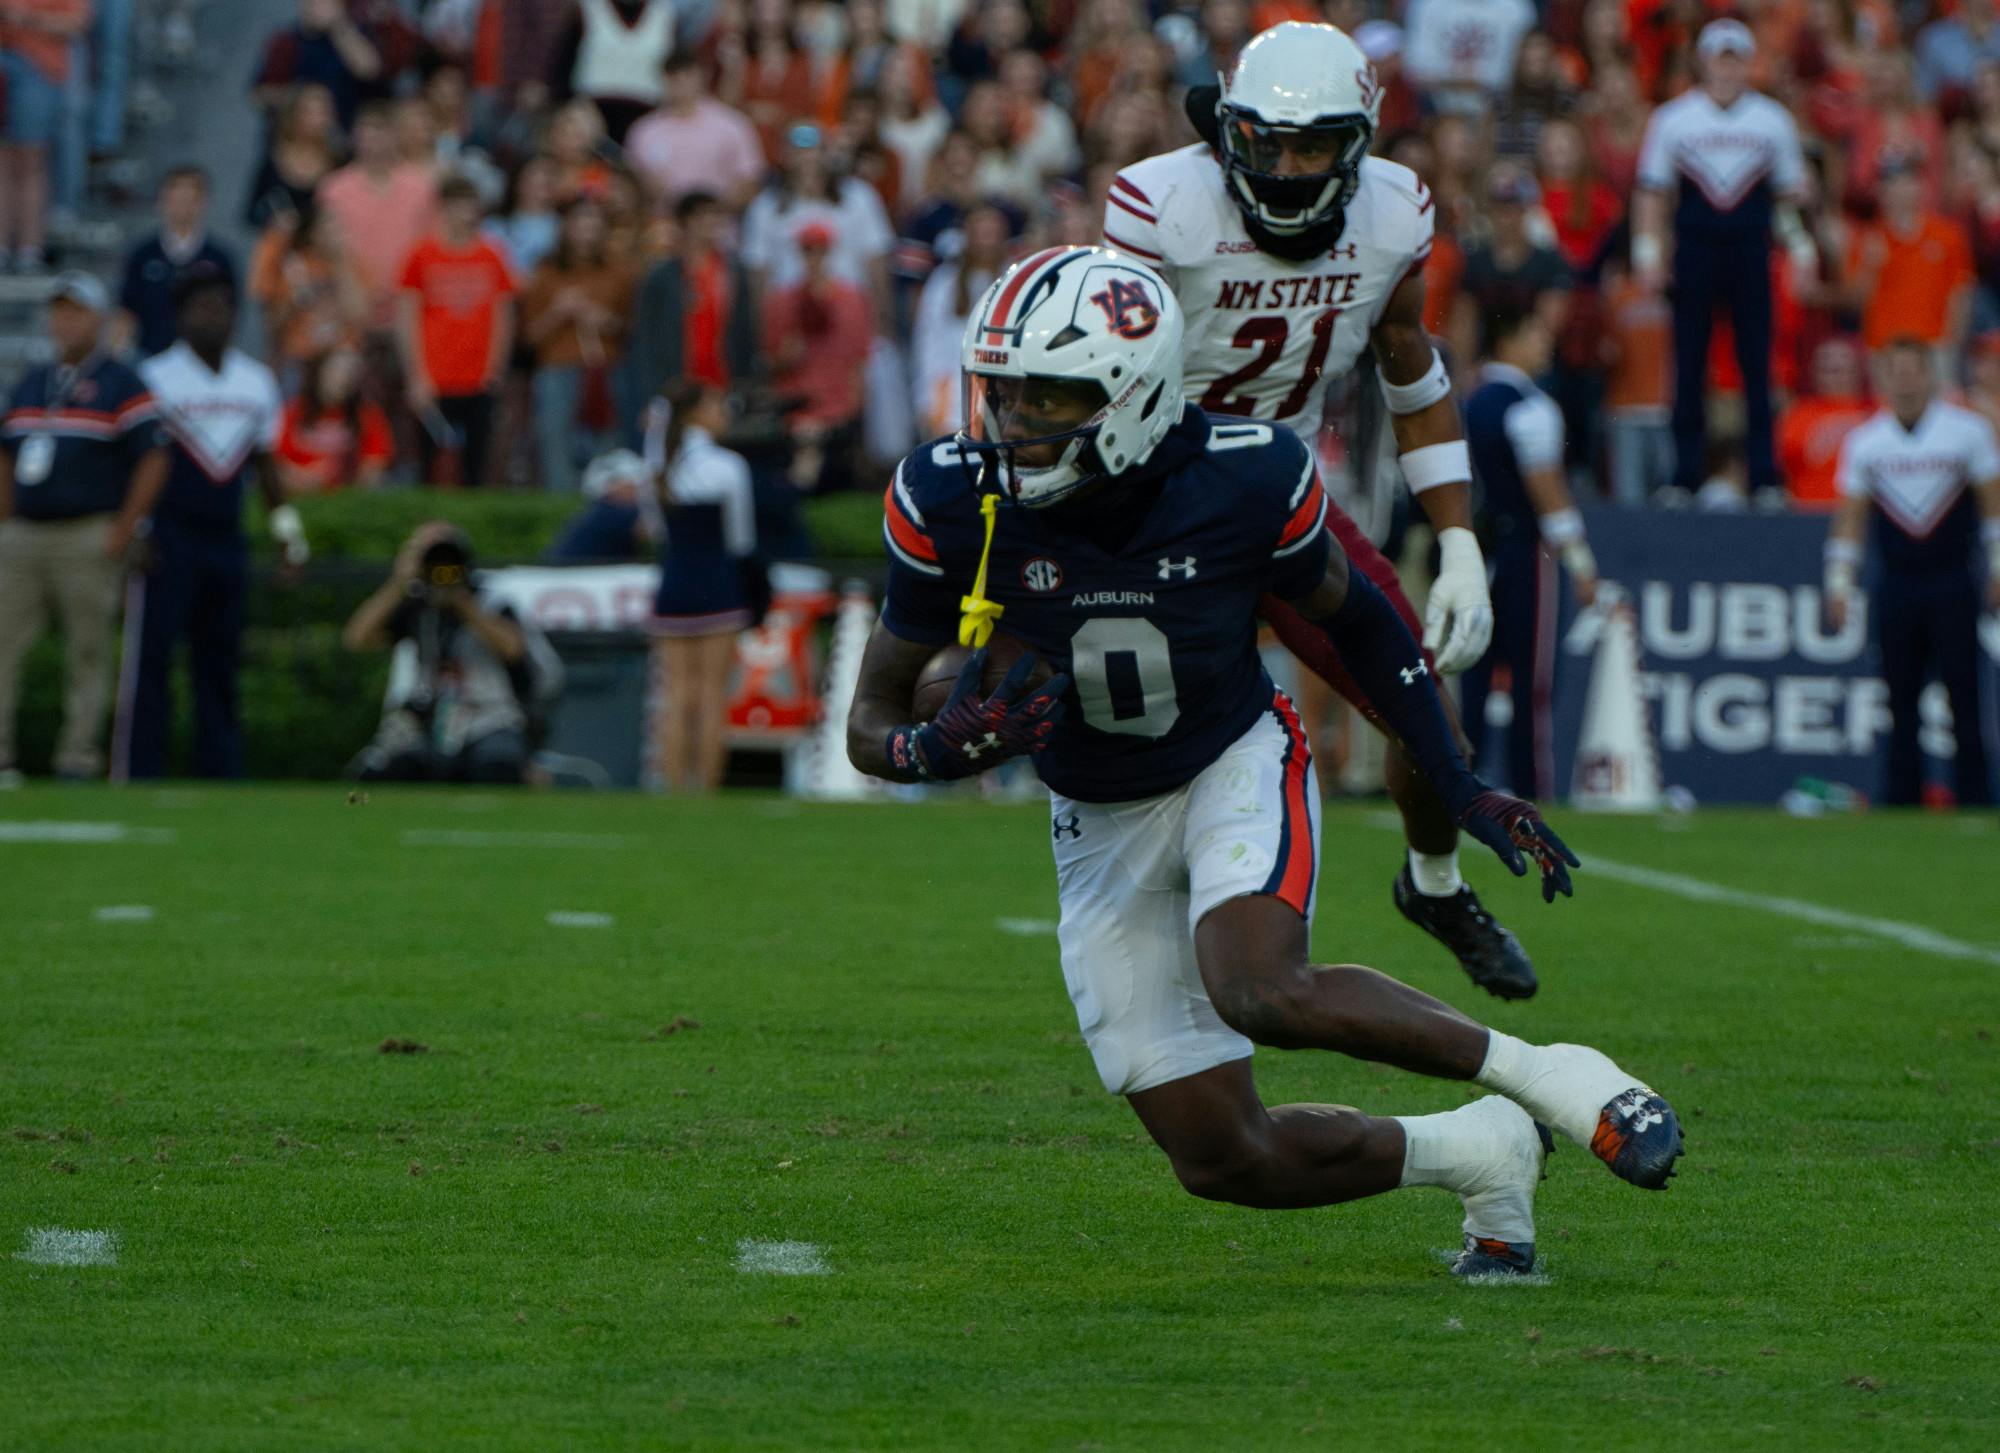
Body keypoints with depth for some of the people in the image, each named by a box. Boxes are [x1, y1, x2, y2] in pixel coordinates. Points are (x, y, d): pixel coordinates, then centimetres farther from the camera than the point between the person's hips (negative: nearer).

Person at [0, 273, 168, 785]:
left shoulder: (120, 386, -1)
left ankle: (78, 762, 2)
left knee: (88, 651, -2)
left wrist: (122, 532, -11)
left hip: (87, 539, -6)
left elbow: (153, 460, -6)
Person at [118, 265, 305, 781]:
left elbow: (264, 463, 19)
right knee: (150, 661, -8)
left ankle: (222, 773, 11)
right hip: (167, 541, -5)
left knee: (220, 662, 8)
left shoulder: (256, 382, 12)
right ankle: (136, 775, -9)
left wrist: (286, 529, 14)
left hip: (227, 540, 5)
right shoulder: (154, 378, -4)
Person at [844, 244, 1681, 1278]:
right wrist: (940, 748, -36)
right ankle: (1476, 1154, 18)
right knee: (1224, 1160, -5)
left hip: (1237, 765, -3)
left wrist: (1460, 786, -4)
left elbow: (1355, 620, -1)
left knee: (1259, 991, -35)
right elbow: (872, 725, -13)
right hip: (1101, 825, 3)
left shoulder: (1245, 481, -23)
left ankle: (1550, 1078, -18)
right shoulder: (954, 503, -22)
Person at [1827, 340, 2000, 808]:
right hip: (1896, 586, 2)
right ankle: (1900, 800, 7)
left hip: (1952, 582, -2)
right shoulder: (1864, 441, 7)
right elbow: (1850, 515, 9)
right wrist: (1839, 583, 2)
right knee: (1901, 699, 2)